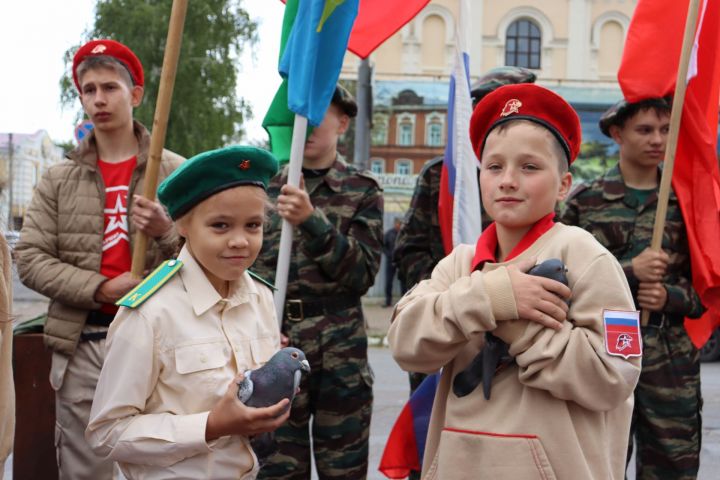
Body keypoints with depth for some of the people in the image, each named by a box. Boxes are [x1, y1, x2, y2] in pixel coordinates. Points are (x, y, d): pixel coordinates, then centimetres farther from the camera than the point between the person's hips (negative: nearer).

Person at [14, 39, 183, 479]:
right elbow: (29, 258, 2)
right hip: (82, 346, 2)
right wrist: (102, 288, -11)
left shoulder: (174, 172, 4)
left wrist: (167, 232, -17)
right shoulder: (59, 180, 9)